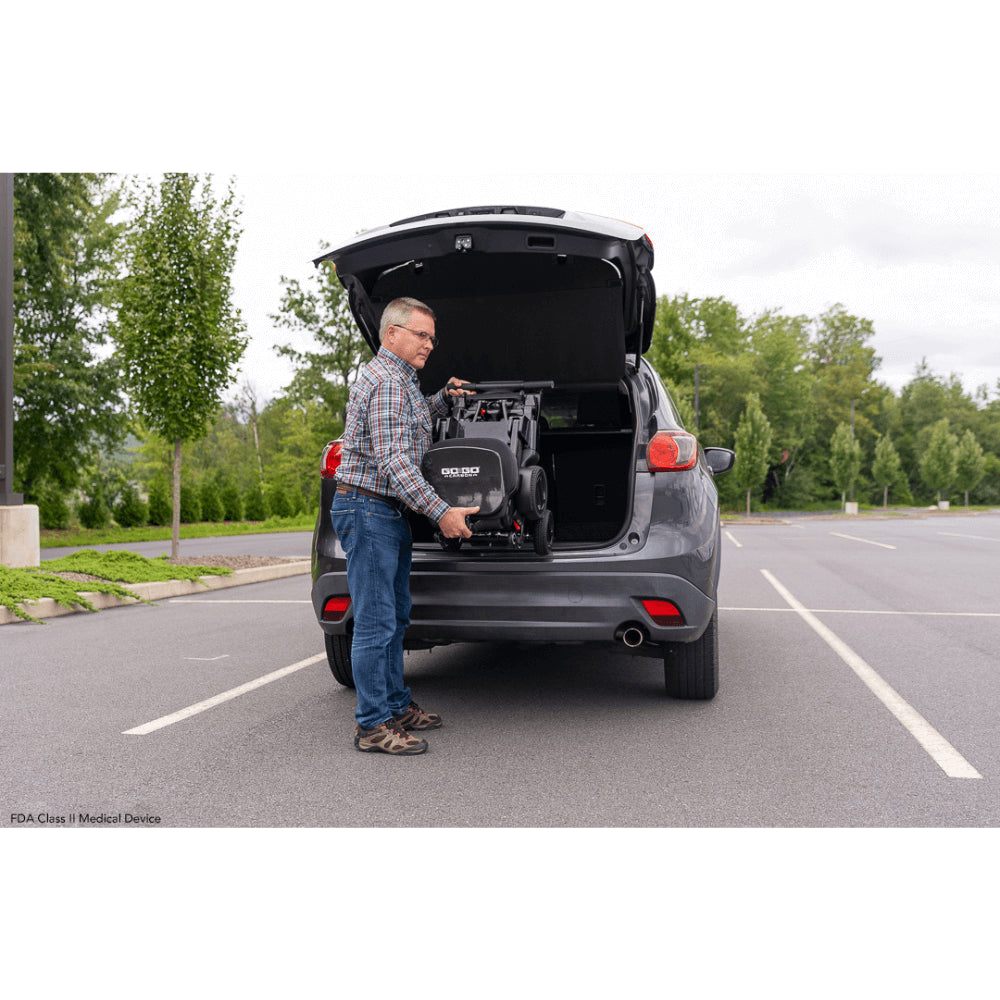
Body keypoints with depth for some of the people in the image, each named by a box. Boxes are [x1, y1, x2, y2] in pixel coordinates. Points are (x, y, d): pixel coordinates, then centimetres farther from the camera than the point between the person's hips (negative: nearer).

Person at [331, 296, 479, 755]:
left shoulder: (399, 379, 17)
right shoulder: (385, 382, -17)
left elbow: (410, 422, 38)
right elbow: (393, 461, -25)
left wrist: (444, 397, 22)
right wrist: (441, 511, -27)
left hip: (392, 512, 11)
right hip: (368, 509, -11)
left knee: (395, 616, 16)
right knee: (376, 622, -8)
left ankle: (396, 705, 27)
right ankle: (372, 725, -2)